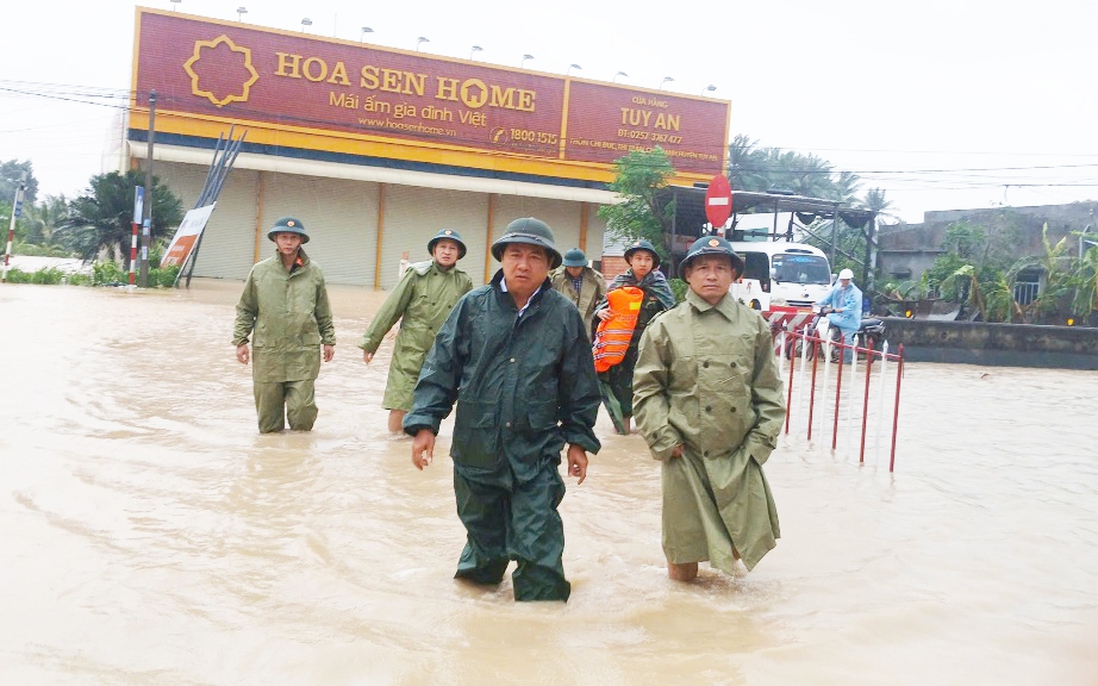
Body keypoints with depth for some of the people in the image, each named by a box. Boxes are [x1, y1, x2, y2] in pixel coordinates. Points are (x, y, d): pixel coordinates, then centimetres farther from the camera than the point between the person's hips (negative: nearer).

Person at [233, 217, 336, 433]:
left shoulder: (314, 272, 4)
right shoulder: (260, 271, 3)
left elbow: (324, 313, 12)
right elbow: (245, 310, 10)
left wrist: (328, 340, 11)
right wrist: (240, 340, 5)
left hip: (304, 353, -1)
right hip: (267, 352, 1)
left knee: (302, 409, -5)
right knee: (267, 415, 8)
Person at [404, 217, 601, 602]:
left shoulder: (564, 316, -3)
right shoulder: (473, 306, -2)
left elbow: (580, 385, 5)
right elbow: (441, 368, 1)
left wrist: (578, 440, 7)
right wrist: (425, 423, -4)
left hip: (536, 454, -2)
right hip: (475, 450, 2)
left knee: (538, 547, -3)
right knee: (482, 530, 19)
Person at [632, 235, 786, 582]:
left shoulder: (754, 325, 6)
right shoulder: (666, 326, 0)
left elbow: (769, 390, 8)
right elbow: (647, 388, 1)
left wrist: (759, 442, 0)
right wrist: (665, 439, -7)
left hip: (739, 456, 2)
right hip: (685, 456, -2)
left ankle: (727, 552, 37)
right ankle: (678, 553, 39)